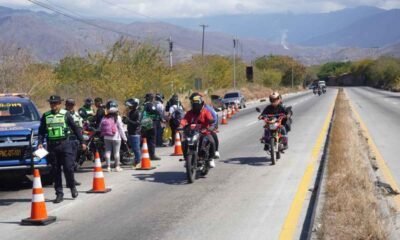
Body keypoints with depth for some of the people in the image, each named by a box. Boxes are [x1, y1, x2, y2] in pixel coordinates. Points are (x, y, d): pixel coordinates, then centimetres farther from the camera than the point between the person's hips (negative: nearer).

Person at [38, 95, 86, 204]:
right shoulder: (46, 116, 8)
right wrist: (40, 142, -3)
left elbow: (75, 128, 6)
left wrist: (82, 142, 6)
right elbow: (41, 131, 12)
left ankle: (72, 187, 18)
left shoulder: (65, 114, 2)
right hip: (52, 146, 2)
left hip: (65, 144, -2)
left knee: (68, 168, -7)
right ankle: (59, 194, 11)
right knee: (55, 170, 5)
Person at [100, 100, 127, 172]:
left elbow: (101, 128, 1)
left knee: (107, 151, 7)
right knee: (116, 152, 4)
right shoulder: (117, 117, -10)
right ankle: (117, 167, 9)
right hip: (116, 137, -3)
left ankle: (108, 167, 8)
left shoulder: (104, 118, -1)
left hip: (107, 137, 3)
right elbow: (121, 128, -7)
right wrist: (124, 138, 0)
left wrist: (103, 135, 14)